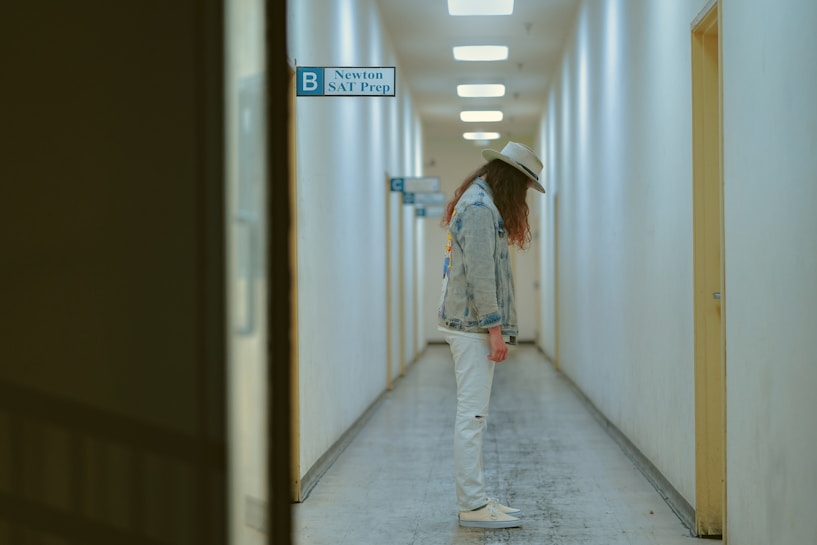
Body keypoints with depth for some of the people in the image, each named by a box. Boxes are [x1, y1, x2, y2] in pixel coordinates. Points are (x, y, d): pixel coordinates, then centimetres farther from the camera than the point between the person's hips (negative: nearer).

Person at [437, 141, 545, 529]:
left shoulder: (476, 202, 18)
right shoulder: (480, 207, -14)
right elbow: (480, 274, -20)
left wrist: (494, 326, 16)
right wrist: (494, 328, -19)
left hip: (469, 324, 11)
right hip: (473, 325, -11)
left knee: (472, 415, 13)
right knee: (472, 414, -8)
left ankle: (474, 499, 19)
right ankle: (472, 506, -5)